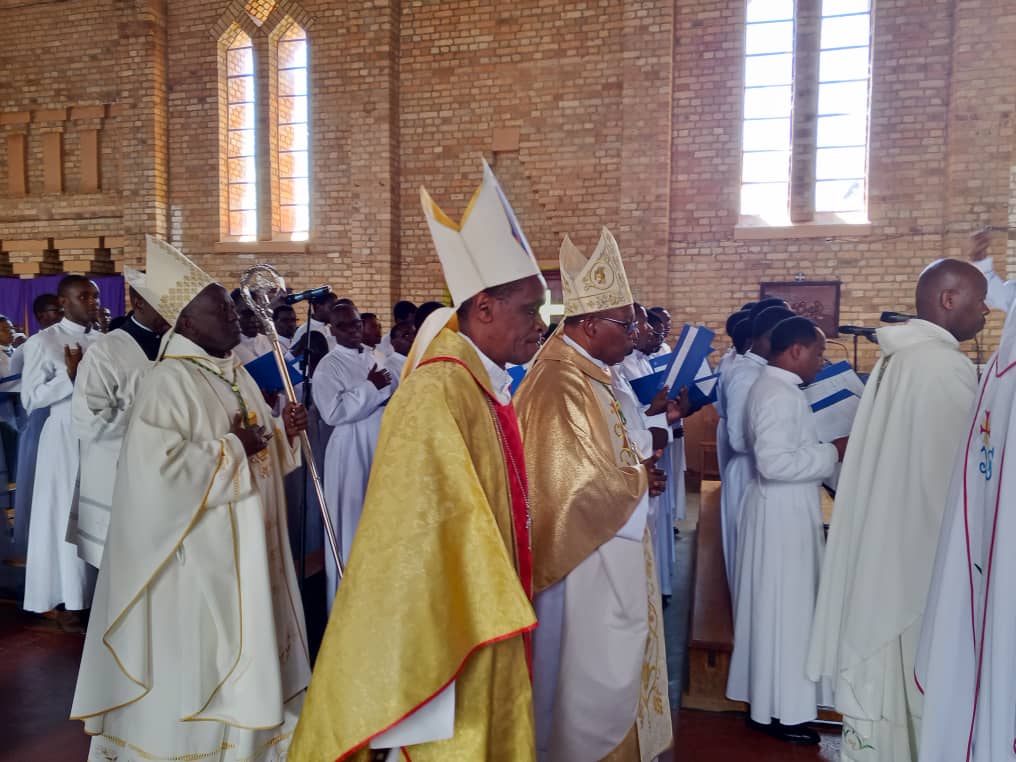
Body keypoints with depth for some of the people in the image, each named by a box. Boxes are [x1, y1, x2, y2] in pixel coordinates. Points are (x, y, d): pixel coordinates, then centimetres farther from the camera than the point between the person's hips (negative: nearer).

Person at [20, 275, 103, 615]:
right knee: (69, 516, 2)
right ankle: (72, 597, 12)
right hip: (66, 438, -5)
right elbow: (30, 399, -9)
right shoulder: (43, 342, -6)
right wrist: (70, 375, -18)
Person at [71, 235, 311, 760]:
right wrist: (233, 447, -20)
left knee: (241, 646, 19)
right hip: (199, 551, -8)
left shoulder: (237, 374, 9)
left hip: (246, 544, 9)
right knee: (197, 659, 5)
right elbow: (161, 467, -27)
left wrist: (283, 431, -3)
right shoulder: (167, 382, -17)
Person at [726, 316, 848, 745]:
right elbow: (775, 462, -27)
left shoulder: (773, 387, 12)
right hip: (783, 513, -10)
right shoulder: (780, 396, -21)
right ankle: (779, 710, 13)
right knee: (785, 608, 0)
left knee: (775, 606, 17)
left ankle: (766, 696, 29)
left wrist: (823, 449, 9)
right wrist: (833, 452, -18)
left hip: (785, 509, 10)